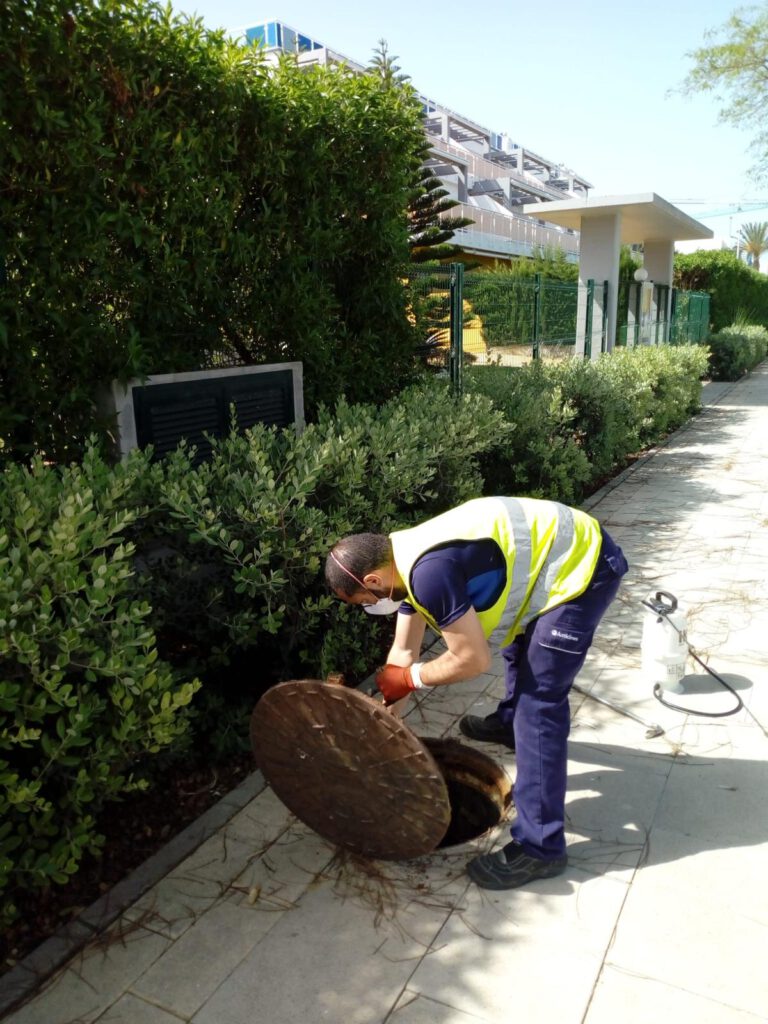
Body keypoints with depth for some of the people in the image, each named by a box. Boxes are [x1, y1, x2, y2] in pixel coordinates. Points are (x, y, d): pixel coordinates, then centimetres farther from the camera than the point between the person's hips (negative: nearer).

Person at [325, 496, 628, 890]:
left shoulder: (429, 572, -28)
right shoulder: (405, 560, 3)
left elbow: (474, 659, -21)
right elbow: (403, 650, 13)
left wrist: (411, 678, -5)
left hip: (580, 566, -10)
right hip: (562, 548, 10)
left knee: (538, 702, -8)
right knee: (518, 643, 32)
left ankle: (539, 846, 2)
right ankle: (509, 724, 60)